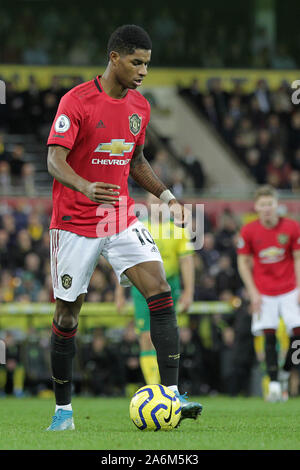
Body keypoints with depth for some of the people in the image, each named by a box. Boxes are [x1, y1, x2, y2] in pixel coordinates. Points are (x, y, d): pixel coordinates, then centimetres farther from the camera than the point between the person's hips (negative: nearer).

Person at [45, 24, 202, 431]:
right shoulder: (76, 101, -12)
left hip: (122, 221, 5)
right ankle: (63, 409, 18)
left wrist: (166, 196, 10)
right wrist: (85, 187, -38)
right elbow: (55, 159, -19)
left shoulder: (140, 107, 7)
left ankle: (171, 394, -18)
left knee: (160, 292, -15)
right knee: (66, 317, 3)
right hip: (75, 224, -5)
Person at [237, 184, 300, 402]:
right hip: (264, 292, 0)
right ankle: (274, 384, -7)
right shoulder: (249, 231, -4)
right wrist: (253, 292, -4)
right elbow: (243, 262, 3)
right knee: (269, 335, -9)